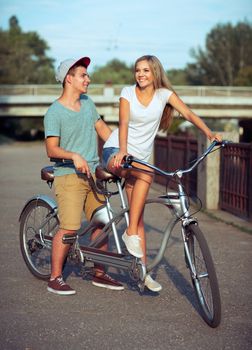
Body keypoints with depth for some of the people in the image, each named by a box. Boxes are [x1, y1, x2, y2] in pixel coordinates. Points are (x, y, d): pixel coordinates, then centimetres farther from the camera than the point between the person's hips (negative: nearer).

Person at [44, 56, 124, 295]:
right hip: (69, 176, -7)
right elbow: (52, 149, -14)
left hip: (93, 173, 7)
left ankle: (99, 273, 20)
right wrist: (74, 156, -29)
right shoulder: (54, 112, -9)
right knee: (69, 228, -13)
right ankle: (55, 279, 0)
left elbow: (102, 128, 22)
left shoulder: (87, 103, 12)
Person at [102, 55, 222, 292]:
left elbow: (188, 114, -8)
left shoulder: (164, 93, 1)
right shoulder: (128, 92, -3)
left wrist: (209, 133, -25)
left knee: (139, 216, -2)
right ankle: (130, 233, -30)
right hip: (115, 153, -3)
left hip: (139, 157, 3)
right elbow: (123, 123, -16)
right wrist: (122, 150, -34)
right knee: (146, 174, -37)